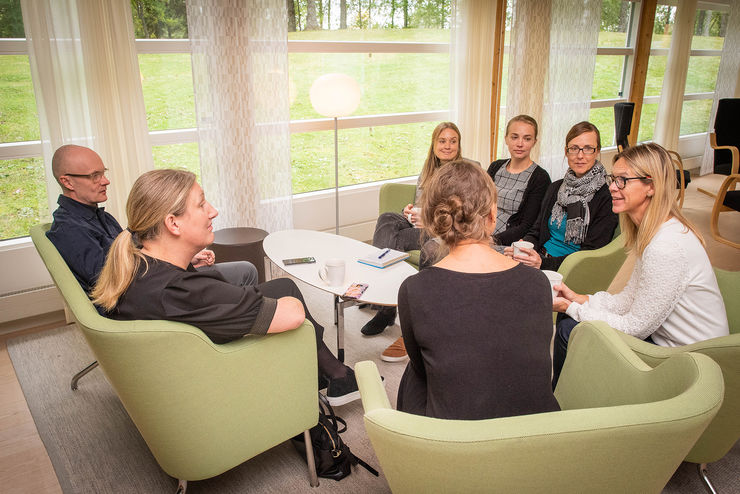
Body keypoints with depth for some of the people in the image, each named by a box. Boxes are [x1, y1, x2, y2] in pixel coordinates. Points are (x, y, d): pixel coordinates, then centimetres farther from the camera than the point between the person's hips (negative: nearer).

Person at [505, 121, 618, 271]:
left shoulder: (606, 197, -7)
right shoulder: (555, 188, 14)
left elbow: (591, 255, -13)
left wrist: (544, 262, -26)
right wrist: (521, 248, -11)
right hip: (541, 258, 6)